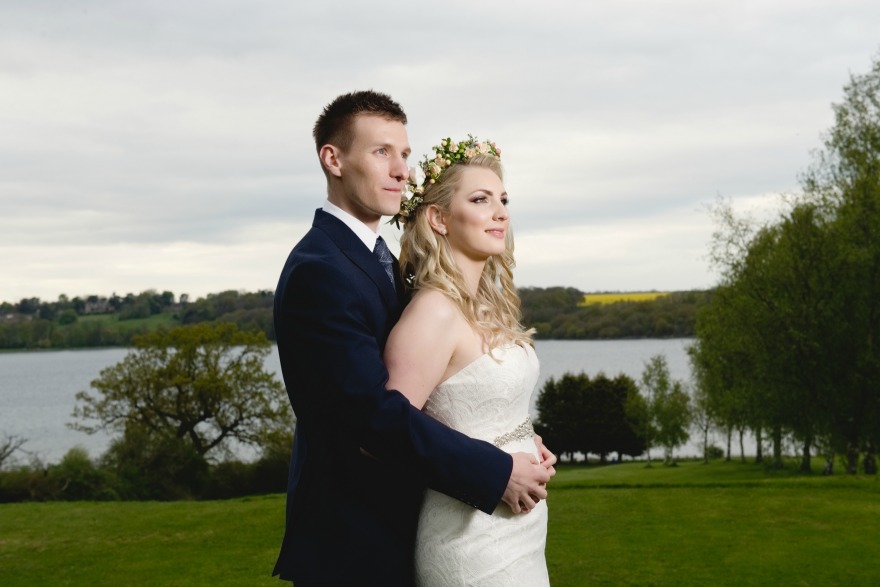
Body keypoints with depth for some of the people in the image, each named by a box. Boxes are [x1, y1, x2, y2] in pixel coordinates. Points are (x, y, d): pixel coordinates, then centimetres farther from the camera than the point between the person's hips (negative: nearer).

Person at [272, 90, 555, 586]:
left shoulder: (379, 258, 10)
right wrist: (497, 473, -22)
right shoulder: (319, 271, -20)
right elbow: (377, 414, -26)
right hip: (353, 545, -9)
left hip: (396, 527, 9)